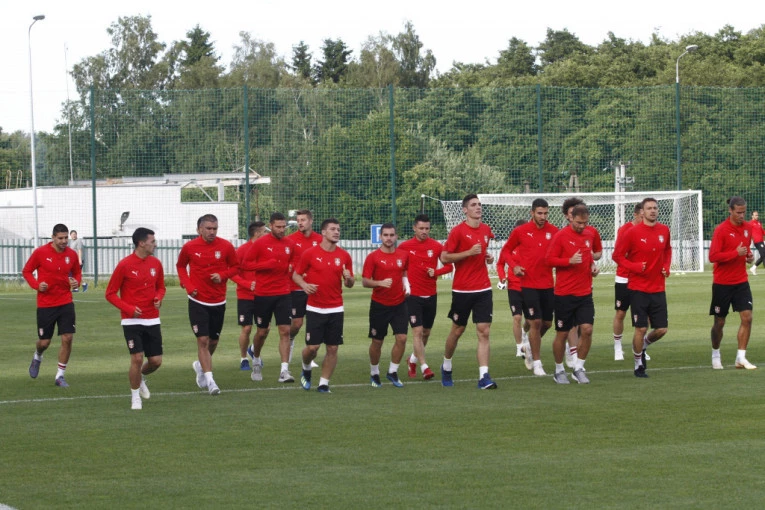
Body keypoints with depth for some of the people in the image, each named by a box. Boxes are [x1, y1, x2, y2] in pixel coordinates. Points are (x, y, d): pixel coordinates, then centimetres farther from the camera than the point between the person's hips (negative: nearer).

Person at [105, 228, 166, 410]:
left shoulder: (156, 263, 5)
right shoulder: (125, 265, -10)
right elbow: (110, 293, -5)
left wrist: (159, 297, -3)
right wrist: (128, 308, -17)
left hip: (152, 320, 5)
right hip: (132, 320, -5)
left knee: (156, 361, 1)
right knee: (137, 359, -11)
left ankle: (141, 379, 35)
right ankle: (135, 397, 8)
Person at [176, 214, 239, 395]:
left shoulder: (226, 247, -4)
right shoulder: (189, 247, -5)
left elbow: (235, 267, 7)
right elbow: (181, 266, 11)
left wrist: (222, 275, -13)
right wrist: (187, 285, -4)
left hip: (218, 302, 2)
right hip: (198, 301, -2)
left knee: (213, 340, 13)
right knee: (203, 340, -11)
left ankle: (201, 365, 42)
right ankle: (209, 380, -9)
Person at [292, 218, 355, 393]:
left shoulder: (344, 256, 4)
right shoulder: (310, 253, -4)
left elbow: (350, 284, 11)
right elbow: (296, 274, 4)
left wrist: (348, 278, -12)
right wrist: (304, 285, -16)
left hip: (336, 309, 2)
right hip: (315, 308, -2)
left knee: (332, 348, -1)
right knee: (312, 347, -5)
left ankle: (324, 383, 11)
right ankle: (306, 369, 27)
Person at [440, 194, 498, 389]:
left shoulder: (486, 230, 9)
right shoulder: (457, 231, -9)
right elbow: (444, 257, -11)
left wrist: (488, 256, 6)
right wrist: (469, 252, -19)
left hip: (483, 289, 4)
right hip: (462, 290, -4)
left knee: (484, 332, -6)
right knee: (457, 330, 10)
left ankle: (484, 377, -10)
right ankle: (446, 367, 34)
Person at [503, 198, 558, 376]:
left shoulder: (554, 231, 2)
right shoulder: (520, 232, -3)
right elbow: (507, 249, 11)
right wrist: (514, 266, -4)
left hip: (548, 284, 3)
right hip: (528, 283, -3)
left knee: (547, 323, 8)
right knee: (535, 322, -7)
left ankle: (532, 350, 35)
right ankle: (536, 363, 4)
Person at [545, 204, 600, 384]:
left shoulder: (588, 236, 10)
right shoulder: (561, 236, -7)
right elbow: (549, 259, -9)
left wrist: (593, 265, 7)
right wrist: (570, 261, -21)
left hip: (585, 294, 4)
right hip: (564, 294, -4)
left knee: (587, 330, -8)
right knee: (562, 334, 4)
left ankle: (579, 368, 7)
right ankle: (559, 370, 20)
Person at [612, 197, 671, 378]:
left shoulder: (664, 230, 5)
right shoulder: (633, 232, -9)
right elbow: (617, 255, -4)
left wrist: (666, 266, 5)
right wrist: (635, 267, -17)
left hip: (658, 289, 4)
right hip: (638, 289, -4)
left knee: (661, 329, 2)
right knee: (641, 328, -3)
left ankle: (642, 345, 33)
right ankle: (639, 365, 15)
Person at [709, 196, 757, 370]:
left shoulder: (748, 227, 5)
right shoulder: (721, 230, -14)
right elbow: (713, 256, -19)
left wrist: (749, 255, 2)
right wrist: (736, 253, -24)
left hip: (741, 282, 4)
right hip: (722, 283, -4)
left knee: (747, 318, -8)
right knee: (719, 322, 6)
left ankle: (741, 358, -2)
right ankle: (715, 354, 27)